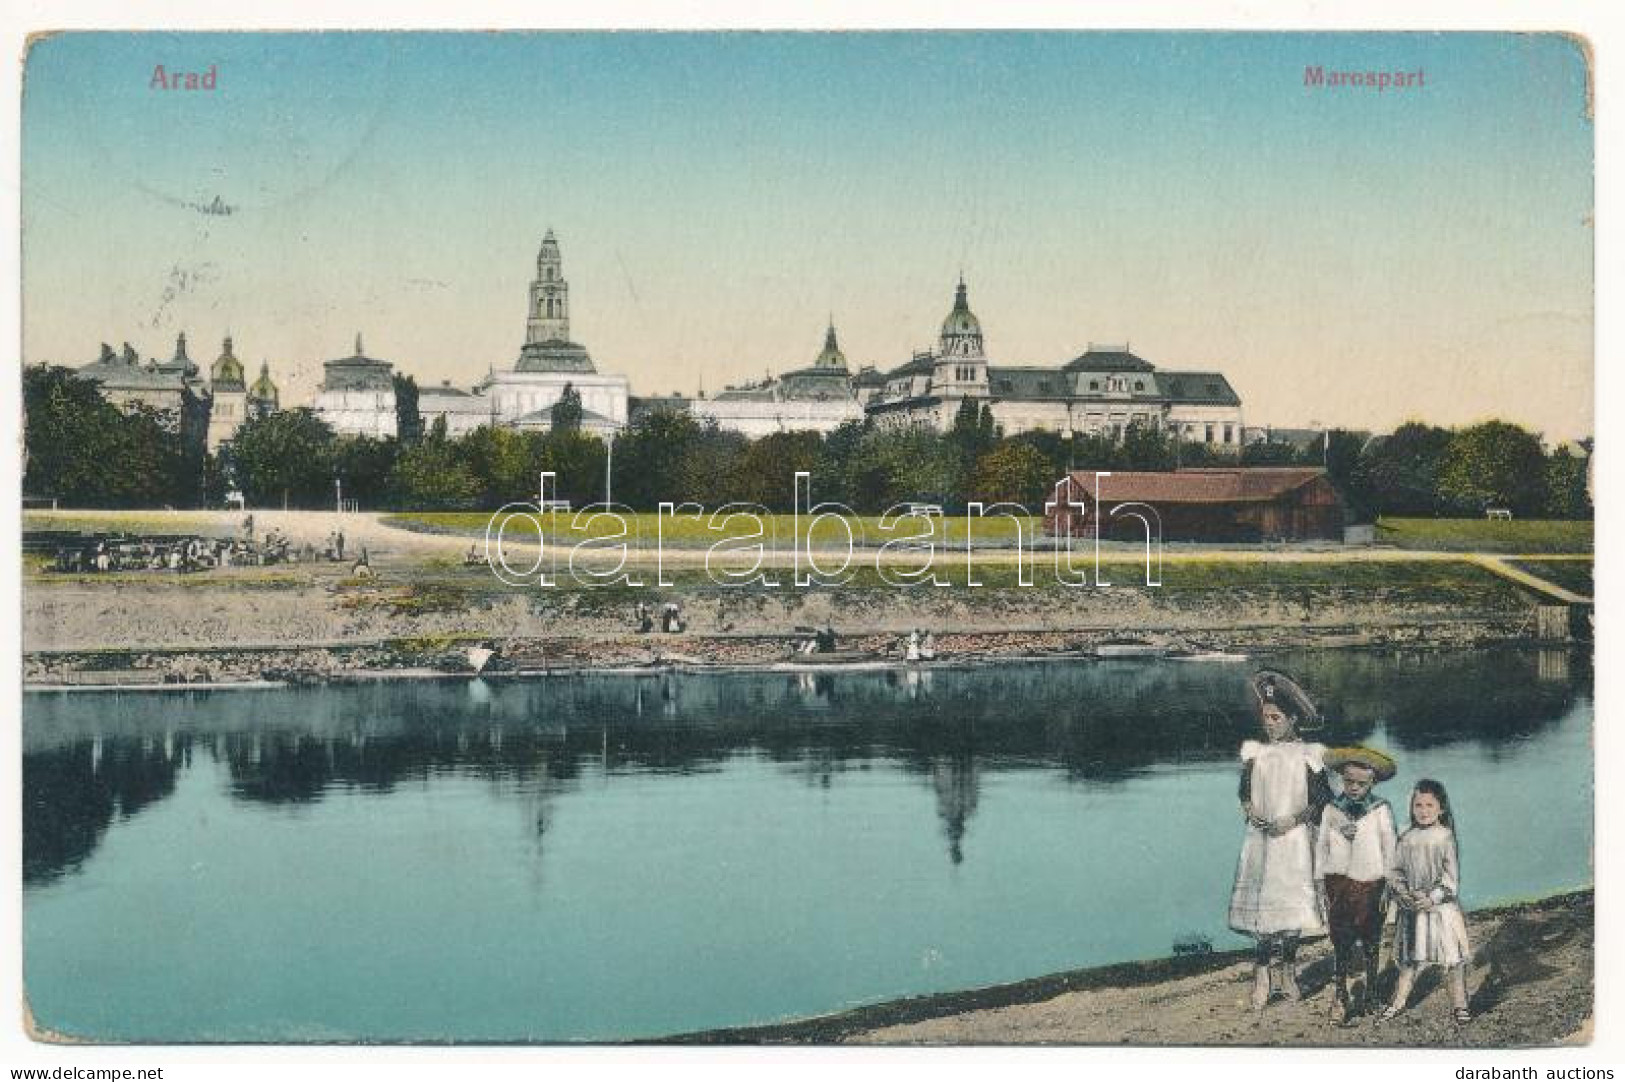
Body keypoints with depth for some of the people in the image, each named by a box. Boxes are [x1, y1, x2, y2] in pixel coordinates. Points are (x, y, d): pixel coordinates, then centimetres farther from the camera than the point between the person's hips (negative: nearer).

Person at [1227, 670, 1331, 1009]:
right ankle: (1262, 974, -1)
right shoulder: (1254, 752, 8)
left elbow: (1323, 798, 0)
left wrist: (1294, 819, -12)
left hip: (1294, 838, -2)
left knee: (1293, 902, -2)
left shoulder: (1307, 755, -1)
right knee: (1262, 902, -4)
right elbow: (1244, 790, 17)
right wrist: (1248, 808, -4)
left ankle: (1288, 968, 14)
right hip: (1261, 838, 2)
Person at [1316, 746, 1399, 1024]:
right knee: (1340, 941, -1)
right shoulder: (1332, 809, 2)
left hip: (1370, 882, -1)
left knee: (1370, 940, 10)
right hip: (1338, 881, 1)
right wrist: (1320, 880, 8)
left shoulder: (1381, 810, -5)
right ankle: (1340, 996, 2)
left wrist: (1389, 885, -1)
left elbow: (1390, 849, -1)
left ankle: (1370, 992, 24)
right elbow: (1321, 845, 8)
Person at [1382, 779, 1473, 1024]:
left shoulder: (1445, 837, -6)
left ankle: (1460, 1004, 14)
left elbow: (1451, 875, -10)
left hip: (1442, 907, -3)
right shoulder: (1406, 839, 5)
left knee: (1453, 958, 3)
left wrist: (1433, 897, -18)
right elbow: (1395, 871, 7)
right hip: (1413, 908, 3)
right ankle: (1398, 1001, 18)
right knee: (1410, 958, 11)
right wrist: (1402, 893, -10)